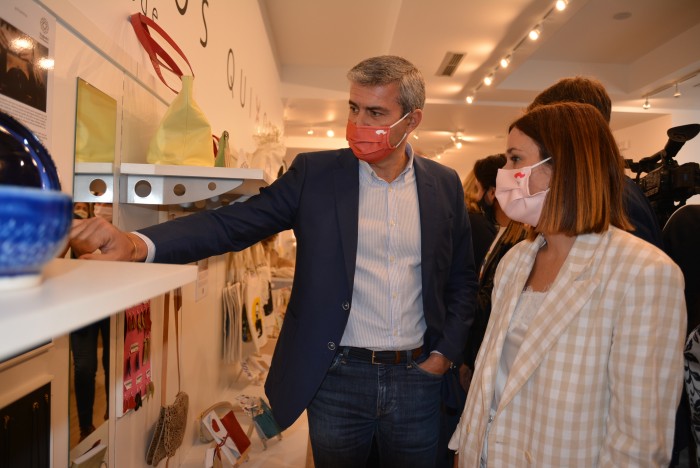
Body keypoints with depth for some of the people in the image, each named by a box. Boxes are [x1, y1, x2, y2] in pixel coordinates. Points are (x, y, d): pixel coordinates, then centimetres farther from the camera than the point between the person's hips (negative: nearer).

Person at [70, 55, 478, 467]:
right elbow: (234, 223, -13)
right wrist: (137, 244, -27)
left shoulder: (445, 185, 0)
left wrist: (445, 353, 0)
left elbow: (462, 278, 8)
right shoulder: (316, 173, -5)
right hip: (337, 379, -1)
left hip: (416, 380, 2)